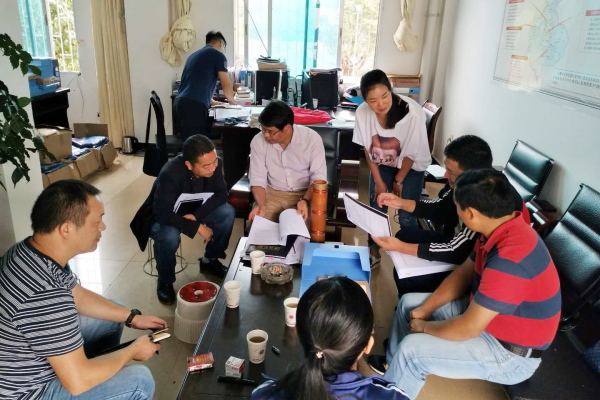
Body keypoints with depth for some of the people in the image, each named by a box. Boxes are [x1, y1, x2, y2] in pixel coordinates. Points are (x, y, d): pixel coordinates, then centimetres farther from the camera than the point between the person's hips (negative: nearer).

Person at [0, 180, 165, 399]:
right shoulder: (44, 296, -38)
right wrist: (132, 351, -15)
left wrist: (132, 317, 6)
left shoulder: (28, 250, -9)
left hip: (29, 359, 9)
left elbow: (79, 297, 8)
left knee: (111, 320, 17)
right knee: (139, 380, -11)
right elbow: (78, 381, -31)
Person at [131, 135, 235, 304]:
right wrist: (198, 227, -34)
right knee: (169, 236, -37)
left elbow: (222, 194, -15)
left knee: (228, 212, -18)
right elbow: (163, 215, -36)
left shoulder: (214, 163, -22)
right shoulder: (170, 174, -36)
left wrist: (196, 215, -28)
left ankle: (209, 260, 4)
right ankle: (165, 282, -7)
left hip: (192, 210, 5)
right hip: (162, 217, -5)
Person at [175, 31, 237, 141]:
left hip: (181, 101, 8)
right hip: (195, 105, -8)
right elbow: (226, 85, 3)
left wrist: (211, 101, 39)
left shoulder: (194, 55, 27)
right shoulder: (218, 55, 4)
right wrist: (231, 99, 23)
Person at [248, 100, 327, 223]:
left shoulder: (312, 139, -15)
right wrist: (261, 205, -25)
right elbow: (258, 178, -6)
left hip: (306, 193, -1)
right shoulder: (258, 141, -9)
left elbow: (318, 177, -12)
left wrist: (305, 200, -30)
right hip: (273, 193, 2)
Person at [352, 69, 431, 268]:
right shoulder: (362, 112, -25)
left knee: (406, 216, -5)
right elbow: (368, 149, -10)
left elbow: (411, 154, -19)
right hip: (382, 164, 3)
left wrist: (398, 180, -8)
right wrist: (378, 181, -6)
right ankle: (374, 253, 23)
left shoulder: (412, 113, -34)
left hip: (412, 166, -2)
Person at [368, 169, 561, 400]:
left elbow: (468, 328, -32)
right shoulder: (502, 229, -7)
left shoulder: (510, 258, -37)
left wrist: (424, 326, -13)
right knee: (409, 303, 11)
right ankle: (394, 364, 33)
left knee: (413, 349, -20)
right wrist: (424, 309, 0)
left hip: (510, 352, -9)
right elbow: (464, 273, 6)